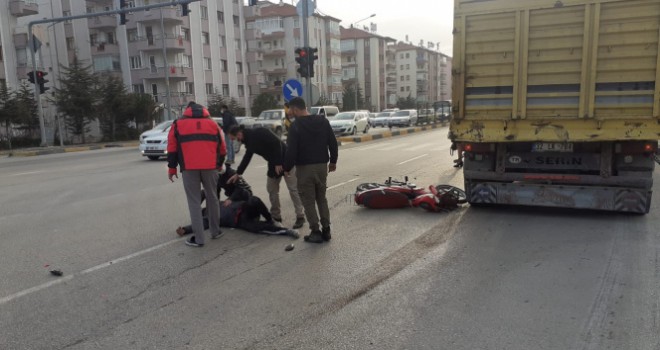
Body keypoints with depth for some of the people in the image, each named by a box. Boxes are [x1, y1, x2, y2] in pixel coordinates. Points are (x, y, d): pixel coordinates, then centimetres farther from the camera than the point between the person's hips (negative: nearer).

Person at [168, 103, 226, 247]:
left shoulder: (178, 124, 15)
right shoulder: (213, 124, 18)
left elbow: (172, 148, 9)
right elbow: (222, 149, 18)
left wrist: (172, 168, 15)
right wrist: (219, 165, 32)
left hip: (189, 168, -1)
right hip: (210, 167, 2)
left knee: (194, 202, 2)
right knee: (212, 198, 17)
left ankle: (198, 238, 1)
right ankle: (215, 231, 25)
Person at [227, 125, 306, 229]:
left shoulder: (259, 133, -19)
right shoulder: (249, 140, 10)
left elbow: (277, 143, -25)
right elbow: (246, 158, 22)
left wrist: (278, 163, -23)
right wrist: (238, 173, 26)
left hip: (285, 161, -10)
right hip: (273, 164, 10)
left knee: (293, 189, -6)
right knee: (271, 189, 12)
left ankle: (300, 217, 0)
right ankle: (276, 216, 23)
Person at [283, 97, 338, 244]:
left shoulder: (295, 126, -13)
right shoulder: (323, 121, 4)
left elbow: (291, 150, -15)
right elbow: (333, 143, 6)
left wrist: (287, 168, -1)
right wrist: (333, 161, 16)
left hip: (305, 167, -5)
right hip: (322, 165, 6)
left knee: (308, 201, 5)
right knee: (322, 198, 17)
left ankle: (316, 232, 4)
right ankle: (326, 230, 17)